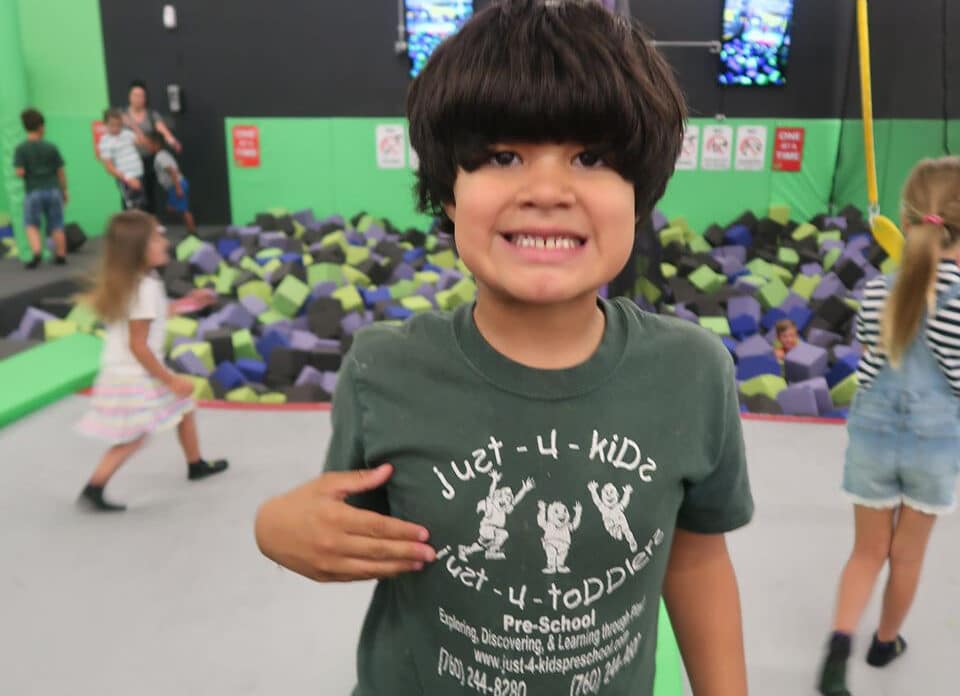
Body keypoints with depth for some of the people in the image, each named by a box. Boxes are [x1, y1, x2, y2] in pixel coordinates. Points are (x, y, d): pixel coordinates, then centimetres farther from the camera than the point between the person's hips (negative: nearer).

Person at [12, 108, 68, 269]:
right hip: (53, 190, 2)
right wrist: (64, 190, 14)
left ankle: (37, 252, -7)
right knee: (56, 225, 10)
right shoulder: (51, 147, 1)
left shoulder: (21, 149, -4)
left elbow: (20, 172, -12)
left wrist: (27, 173, 12)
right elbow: (61, 171, 3)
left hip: (34, 192, -1)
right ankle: (61, 256, 14)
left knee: (32, 224, 11)